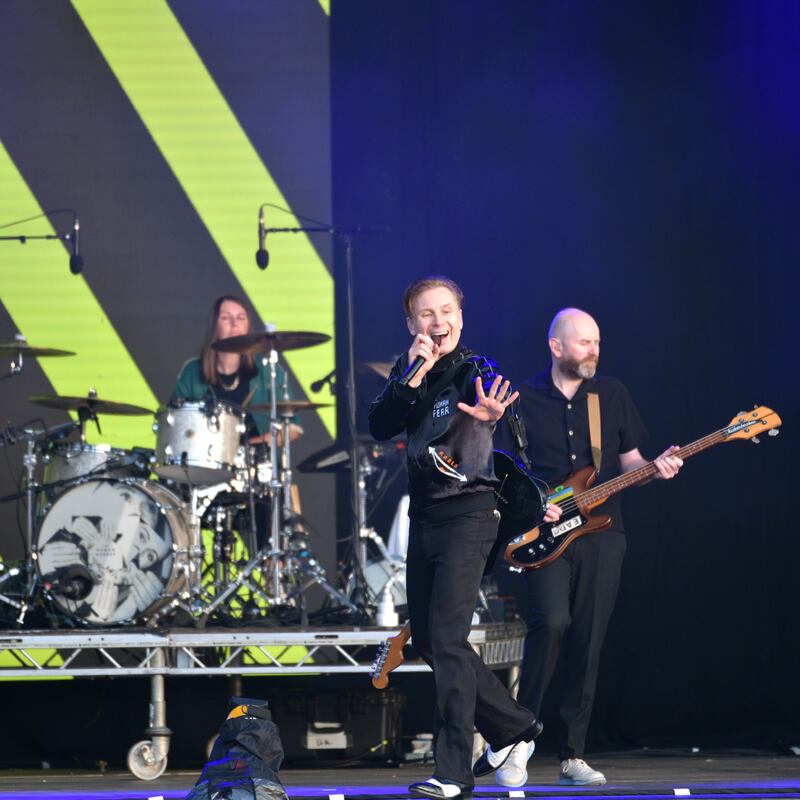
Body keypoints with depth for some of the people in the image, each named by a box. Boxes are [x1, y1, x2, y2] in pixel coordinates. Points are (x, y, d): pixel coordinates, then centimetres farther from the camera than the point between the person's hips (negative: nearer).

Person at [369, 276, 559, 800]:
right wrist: (412, 378, -17)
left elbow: (493, 388, -33)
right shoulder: (407, 372, 9)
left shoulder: (475, 370, -9)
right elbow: (379, 427, -4)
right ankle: (513, 727, 30)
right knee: (427, 639, 13)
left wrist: (490, 411, -57)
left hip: (467, 516, -7)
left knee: (446, 638, -15)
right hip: (424, 517, 7)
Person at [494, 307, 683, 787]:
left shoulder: (612, 394, 10)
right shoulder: (524, 400, 4)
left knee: (587, 645, 1)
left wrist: (655, 467, -9)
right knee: (552, 620, -24)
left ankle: (573, 756, 9)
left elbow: (629, 461, 12)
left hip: (602, 535, 3)